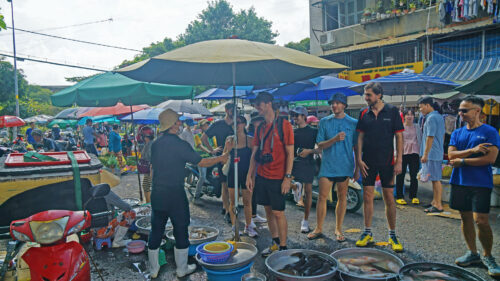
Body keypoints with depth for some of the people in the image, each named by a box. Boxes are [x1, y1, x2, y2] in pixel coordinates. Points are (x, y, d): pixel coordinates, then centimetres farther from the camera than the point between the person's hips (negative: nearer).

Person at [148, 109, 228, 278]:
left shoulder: (155, 144, 4)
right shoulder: (180, 144, -14)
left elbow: (152, 167, 12)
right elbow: (201, 162, -9)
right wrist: (220, 158, 5)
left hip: (157, 194, 6)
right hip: (175, 195, -6)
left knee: (156, 231, 14)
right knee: (181, 231, 9)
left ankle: (153, 270, 27)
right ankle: (182, 269, 22)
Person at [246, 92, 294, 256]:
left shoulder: (284, 125, -8)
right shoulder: (260, 128, 10)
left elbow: (290, 153, -10)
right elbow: (254, 153, 13)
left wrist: (288, 177, -14)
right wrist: (250, 175, 9)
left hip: (277, 178, -6)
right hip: (262, 176, 6)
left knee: (278, 212, -1)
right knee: (268, 210, 13)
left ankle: (283, 248, 13)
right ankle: (275, 242, 28)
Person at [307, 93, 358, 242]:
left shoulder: (353, 123, 4)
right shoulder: (324, 122, 5)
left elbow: (356, 148, 6)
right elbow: (320, 145, -1)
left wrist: (357, 169, 5)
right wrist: (335, 139, -18)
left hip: (345, 166, 0)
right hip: (327, 165, 0)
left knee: (342, 197, 8)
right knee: (322, 196, 0)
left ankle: (338, 229, 20)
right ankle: (318, 229, 13)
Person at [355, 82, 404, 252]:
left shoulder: (392, 111, -2)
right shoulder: (364, 113, 6)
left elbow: (399, 136, -2)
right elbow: (360, 137, 7)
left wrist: (399, 161, -7)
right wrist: (359, 159, -2)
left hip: (387, 162, -2)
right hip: (368, 162, 2)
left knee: (389, 198, 3)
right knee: (367, 197, 6)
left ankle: (392, 235, 17)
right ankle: (367, 233, 18)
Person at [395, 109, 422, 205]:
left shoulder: (417, 127, 12)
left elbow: (421, 139, 16)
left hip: (414, 153, 3)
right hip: (403, 153, -3)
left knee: (414, 175, 5)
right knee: (400, 175, 2)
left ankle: (413, 196, 17)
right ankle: (399, 196, 11)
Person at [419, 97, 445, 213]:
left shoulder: (431, 118, -16)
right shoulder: (439, 116, 14)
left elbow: (430, 138, -20)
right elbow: (442, 135, 20)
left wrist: (425, 154, -17)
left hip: (432, 154, -10)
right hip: (438, 152, 10)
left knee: (436, 179, -4)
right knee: (435, 179, 16)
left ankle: (438, 205, 2)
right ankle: (435, 201, 25)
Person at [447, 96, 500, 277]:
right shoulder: (457, 133, 11)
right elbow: (451, 155, -1)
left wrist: (462, 161, -10)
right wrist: (472, 150, -15)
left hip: (481, 184, -4)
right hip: (459, 182, 5)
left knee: (481, 220, -8)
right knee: (466, 218, 10)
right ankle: (472, 253, 25)